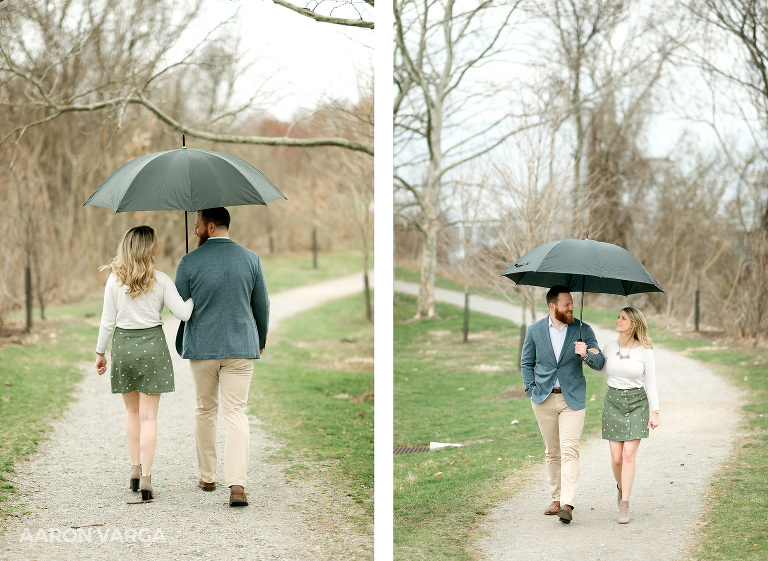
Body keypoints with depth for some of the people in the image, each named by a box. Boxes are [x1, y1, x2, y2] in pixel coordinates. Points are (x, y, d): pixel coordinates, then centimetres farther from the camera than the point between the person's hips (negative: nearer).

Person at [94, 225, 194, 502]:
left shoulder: (115, 280, -3)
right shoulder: (161, 280, -6)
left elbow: (108, 321, -1)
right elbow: (183, 313, -9)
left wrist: (100, 352, 10)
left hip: (123, 346, 2)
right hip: (152, 345, -1)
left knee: (132, 411, 19)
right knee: (148, 415, 1)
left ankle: (135, 467, 19)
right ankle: (146, 476, -4)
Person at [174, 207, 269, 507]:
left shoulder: (189, 262, -6)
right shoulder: (251, 259, -1)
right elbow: (262, 305, 6)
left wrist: (180, 345, 17)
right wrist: (260, 341, 22)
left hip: (201, 347, 0)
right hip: (241, 347, 0)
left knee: (205, 411, 16)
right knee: (236, 413, -1)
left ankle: (207, 477, 24)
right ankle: (237, 484, -15)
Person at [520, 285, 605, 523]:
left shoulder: (583, 330, -2)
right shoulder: (535, 330, 2)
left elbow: (599, 363, -3)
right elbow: (526, 362, 14)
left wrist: (586, 355, -25)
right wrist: (531, 390, 2)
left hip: (572, 399, -2)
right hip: (544, 398, 2)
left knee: (569, 451, -12)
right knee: (552, 452, 9)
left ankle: (568, 505, -19)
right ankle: (556, 499, 20)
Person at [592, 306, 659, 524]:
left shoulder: (645, 351, -8)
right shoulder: (609, 346, 0)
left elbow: (651, 383, -3)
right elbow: (602, 371, 18)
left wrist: (655, 412, -6)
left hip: (637, 403, -2)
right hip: (613, 402, 3)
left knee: (629, 455, -11)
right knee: (616, 458, 0)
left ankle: (625, 505, -7)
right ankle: (621, 487, 31)